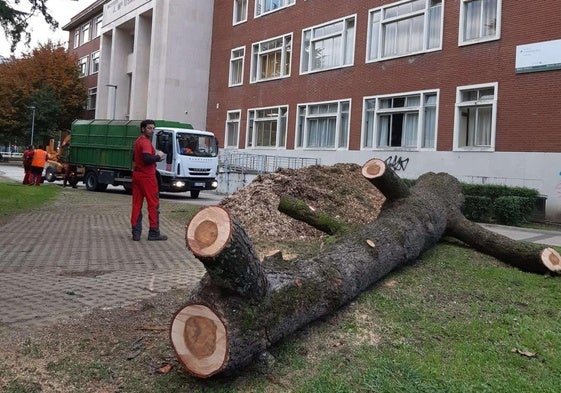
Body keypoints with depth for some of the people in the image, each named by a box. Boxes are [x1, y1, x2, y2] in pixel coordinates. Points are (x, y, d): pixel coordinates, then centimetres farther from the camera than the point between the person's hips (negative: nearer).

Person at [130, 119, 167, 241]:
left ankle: (136, 233, 8)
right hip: (147, 177, -9)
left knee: (137, 204, 7)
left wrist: (155, 157, 14)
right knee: (153, 204, -1)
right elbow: (147, 159, -29)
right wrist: (158, 156, -11)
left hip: (137, 175, 9)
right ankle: (154, 233, 3)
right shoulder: (145, 142, -16)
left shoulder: (137, 141, 15)